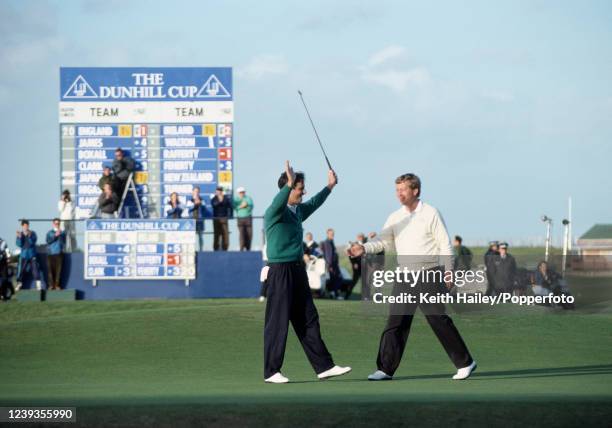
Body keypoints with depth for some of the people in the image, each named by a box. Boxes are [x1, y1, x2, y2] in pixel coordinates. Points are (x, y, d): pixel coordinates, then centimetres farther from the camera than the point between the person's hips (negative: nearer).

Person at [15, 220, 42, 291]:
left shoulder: (32, 233, 1)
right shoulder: (20, 234, 5)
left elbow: (32, 242, -13)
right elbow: (19, 244, -4)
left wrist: (29, 236, -29)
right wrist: (19, 237, -20)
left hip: (32, 255, -1)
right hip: (23, 255, 1)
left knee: (35, 269, -8)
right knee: (21, 270, -2)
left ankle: (38, 285, -8)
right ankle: (19, 284, 6)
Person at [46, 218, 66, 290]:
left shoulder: (62, 233, 12)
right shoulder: (50, 233, 12)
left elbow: (64, 242, 5)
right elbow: (48, 241, -3)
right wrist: (55, 235, -13)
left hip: (59, 253, 0)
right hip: (51, 253, 0)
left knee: (58, 270, -7)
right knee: (51, 269, -6)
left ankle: (57, 285, -2)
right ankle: (51, 285, -2)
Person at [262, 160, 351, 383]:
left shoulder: (297, 210, 14)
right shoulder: (275, 212, -12)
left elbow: (313, 204, 35)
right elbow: (278, 202, -36)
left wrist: (329, 186, 42)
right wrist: (289, 184, -51)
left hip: (298, 270, 9)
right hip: (281, 271, -9)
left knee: (308, 321, 10)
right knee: (278, 322, -5)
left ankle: (324, 367, 13)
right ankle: (271, 372, 1)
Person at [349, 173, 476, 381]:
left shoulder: (430, 214, -3)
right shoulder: (395, 217, 11)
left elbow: (445, 245, -4)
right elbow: (383, 240, 1)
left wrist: (448, 273, -9)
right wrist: (364, 248, -18)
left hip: (429, 275, -5)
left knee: (439, 320, -8)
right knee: (395, 323, 0)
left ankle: (465, 363, 2)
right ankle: (386, 369, 3)